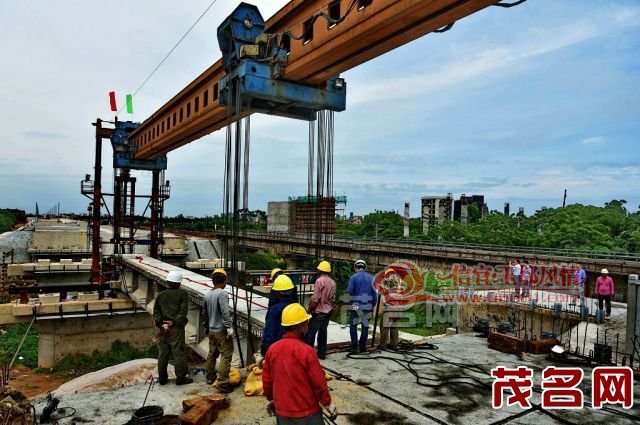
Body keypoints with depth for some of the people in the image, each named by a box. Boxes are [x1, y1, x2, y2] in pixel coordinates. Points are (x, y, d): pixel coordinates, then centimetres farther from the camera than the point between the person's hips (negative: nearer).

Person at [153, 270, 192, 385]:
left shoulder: (160, 295, 11)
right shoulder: (182, 294, -5)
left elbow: (156, 312, 5)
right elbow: (183, 311, -14)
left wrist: (161, 323, -4)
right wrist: (174, 322, -13)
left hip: (163, 329, 5)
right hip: (176, 329, -5)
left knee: (163, 354, 13)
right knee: (178, 353, 2)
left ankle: (162, 378, 21)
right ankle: (180, 378, 8)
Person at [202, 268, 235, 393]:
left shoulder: (207, 295, 8)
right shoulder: (222, 294, -17)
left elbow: (204, 312, 18)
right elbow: (225, 312, -25)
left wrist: (206, 327, 29)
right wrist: (229, 327, -21)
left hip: (211, 330, 8)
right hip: (222, 331, -8)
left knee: (212, 353, 19)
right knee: (226, 355, -6)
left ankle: (210, 377, 31)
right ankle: (222, 382, -10)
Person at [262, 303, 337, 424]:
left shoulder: (272, 349, -6)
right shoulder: (306, 351, -21)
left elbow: (267, 380, 4)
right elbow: (319, 383, -16)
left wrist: (271, 399, 20)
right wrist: (328, 404, -1)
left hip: (282, 410, 5)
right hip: (307, 412, -5)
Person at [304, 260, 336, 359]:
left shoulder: (319, 281, -16)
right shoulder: (333, 283, 6)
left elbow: (315, 299, -18)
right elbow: (333, 299, 11)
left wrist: (309, 309, -6)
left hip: (318, 312, -7)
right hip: (327, 312, 7)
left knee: (310, 333, 0)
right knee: (323, 333, 13)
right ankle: (321, 354, 16)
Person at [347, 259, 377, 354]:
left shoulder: (353, 277, -6)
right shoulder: (370, 277, 2)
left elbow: (349, 291, -10)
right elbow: (374, 292, 2)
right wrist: (373, 304, 11)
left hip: (356, 305, -3)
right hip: (368, 306, 3)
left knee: (353, 325, 8)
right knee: (365, 326, 10)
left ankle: (354, 346, 2)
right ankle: (362, 347, 14)